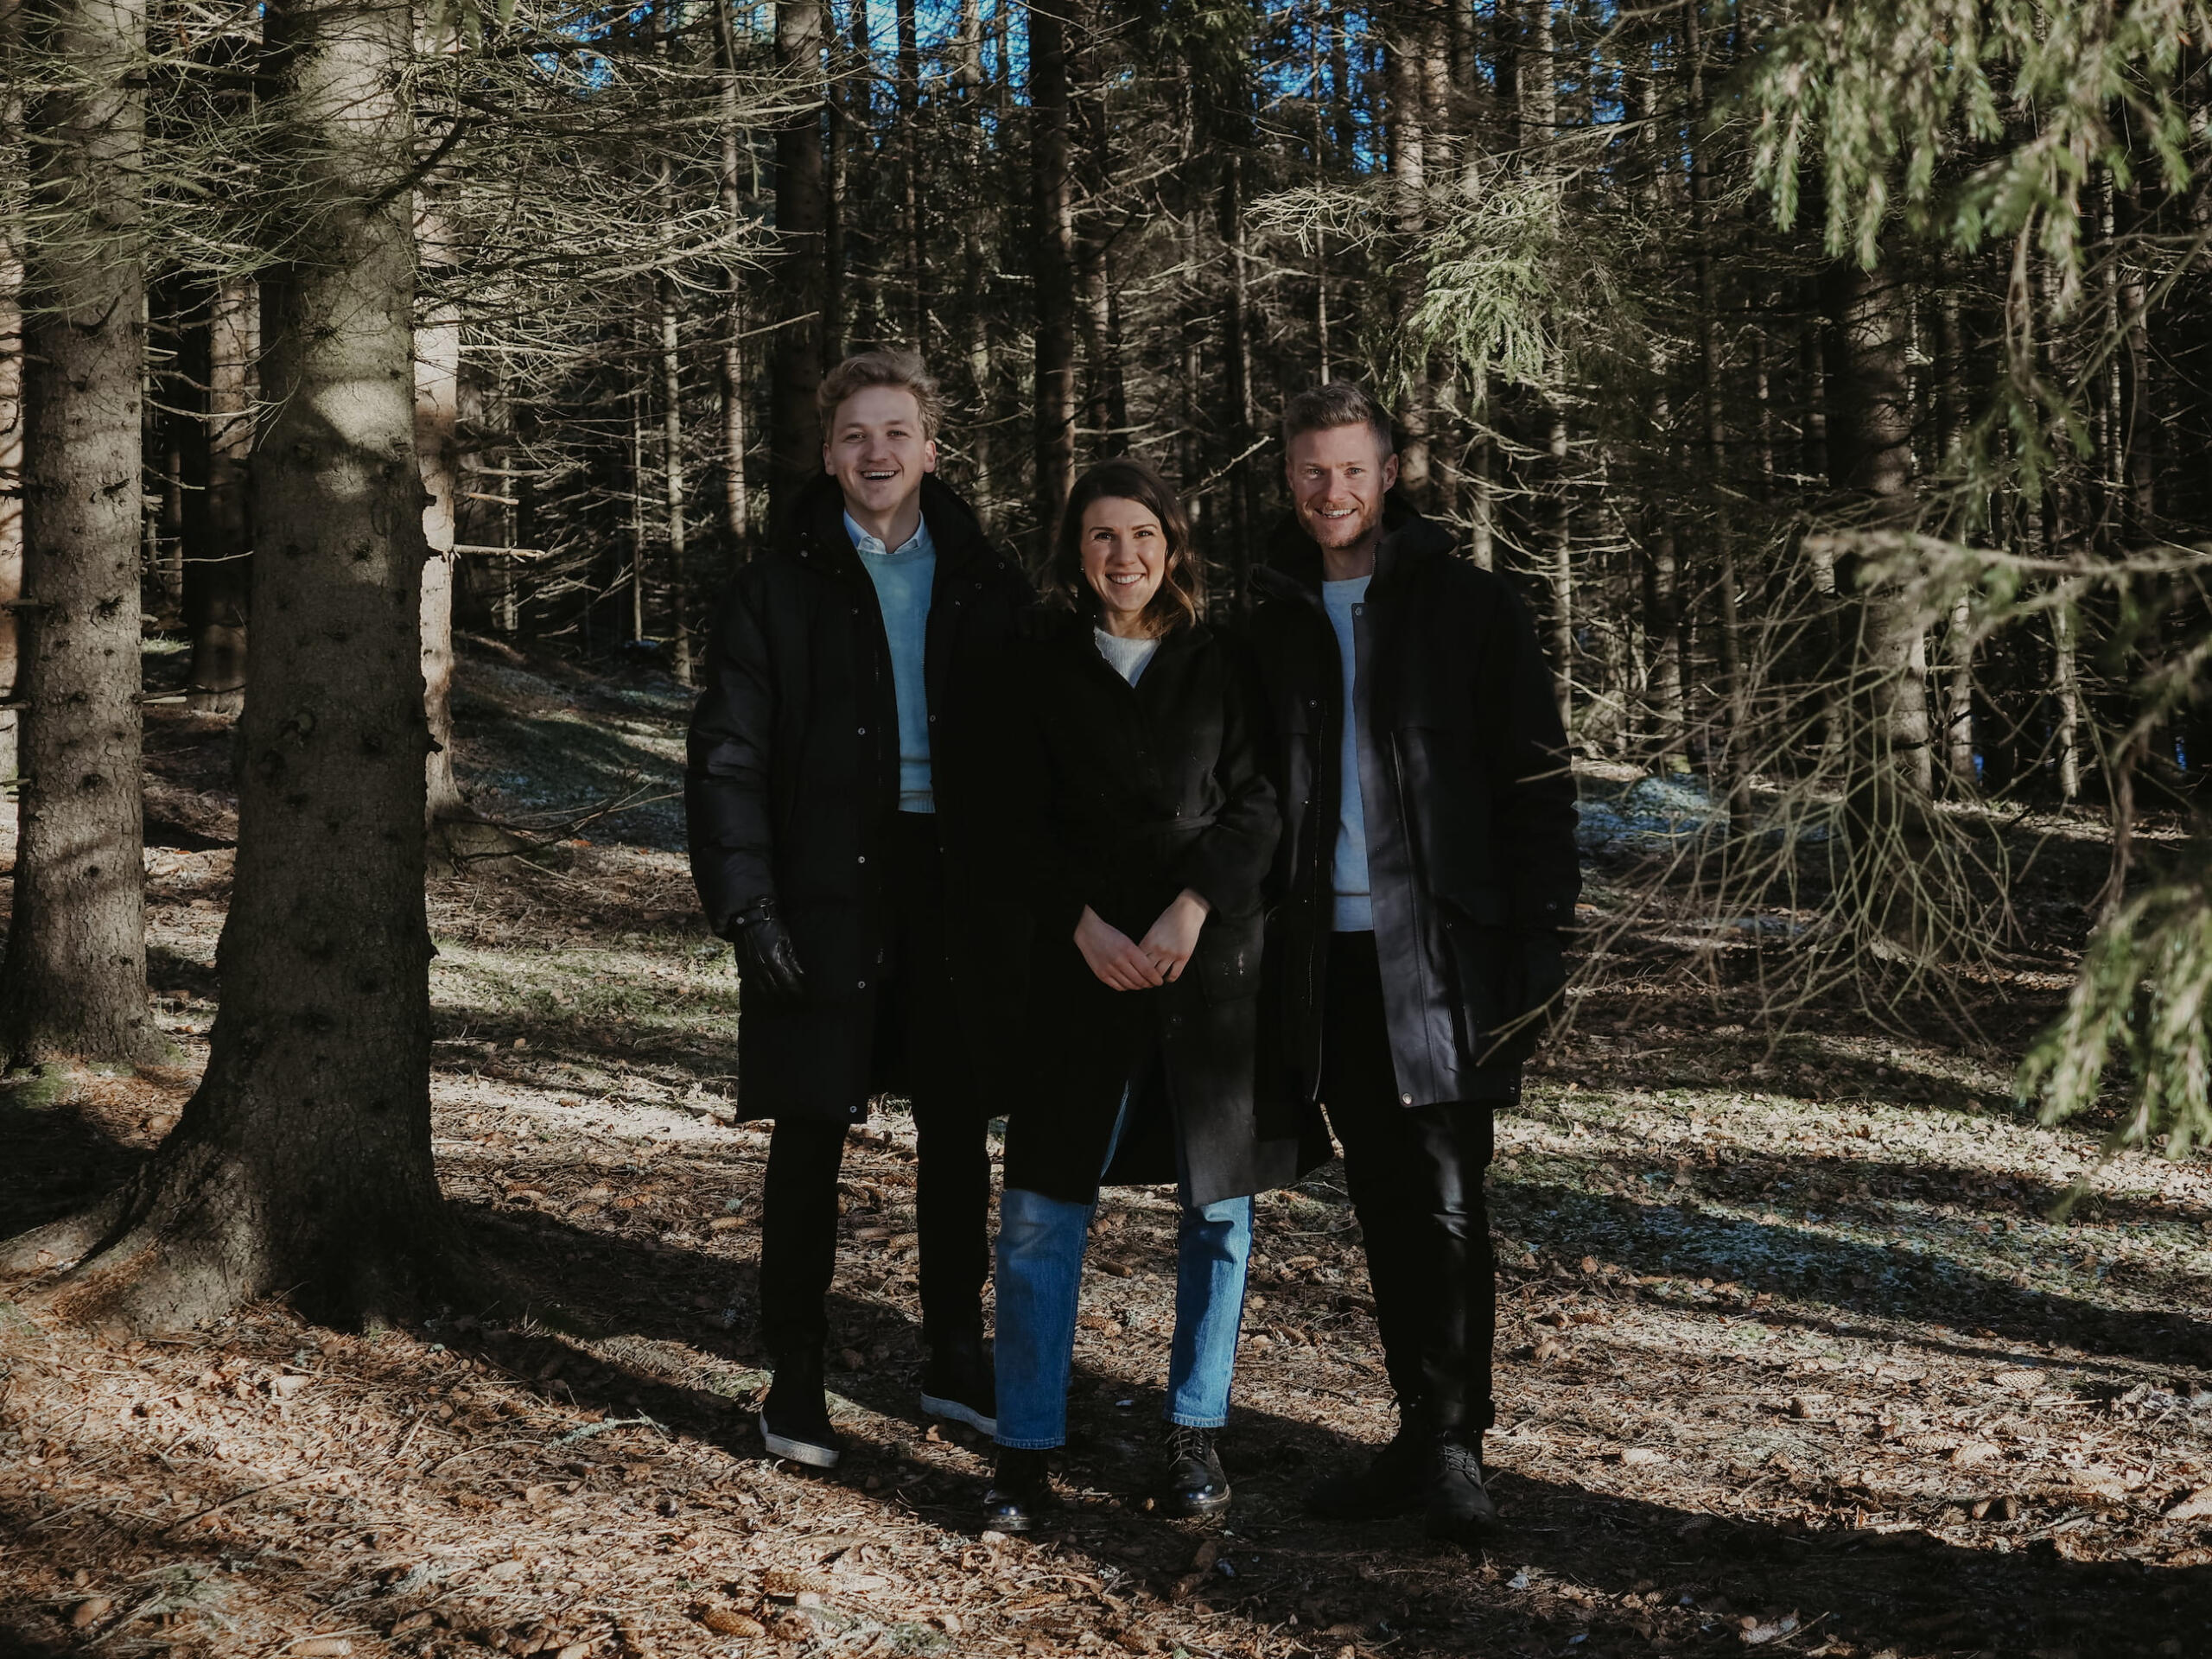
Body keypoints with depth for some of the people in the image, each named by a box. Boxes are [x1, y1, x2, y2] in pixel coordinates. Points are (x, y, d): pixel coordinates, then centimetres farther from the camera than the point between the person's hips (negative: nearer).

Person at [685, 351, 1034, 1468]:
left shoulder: (988, 586, 9)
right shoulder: (780, 587, 1)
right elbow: (726, 757, -2)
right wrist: (745, 905, -11)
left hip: (956, 887, 3)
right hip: (825, 894, -2)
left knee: (957, 1129, 10)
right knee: (811, 1138, 3)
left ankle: (955, 1361, 25)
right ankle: (795, 1381, 14)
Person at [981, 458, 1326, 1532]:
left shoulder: (1221, 670, 7)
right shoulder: (1044, 675, 7)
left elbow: (1258, 805, 0)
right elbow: (1026, 827, 3)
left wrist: (1191, 908, -14)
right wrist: (1086, 923, -12)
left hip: (1212, 960, 1)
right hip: (1085, 963, 0)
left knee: (1218, 1205, 5)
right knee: (1040, 1211, -3)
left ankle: (1196, 1435, 19)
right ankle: (1025, 1450, 7)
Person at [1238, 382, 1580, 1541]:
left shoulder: (1466, 609, 2)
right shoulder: (1269, 623, 13)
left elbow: (1535, 783, -1)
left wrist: (1537, 936, -9)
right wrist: (1250, 942, 7)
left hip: (1440, 954, -4)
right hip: (1324, 957, 4)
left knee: (1445, 1201, -6)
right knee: (1384, 1207, 9)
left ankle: (1451, 1443, 2)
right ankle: (1426, 1435, 18)